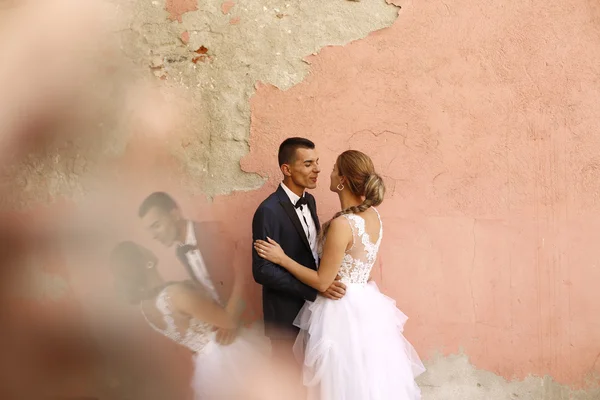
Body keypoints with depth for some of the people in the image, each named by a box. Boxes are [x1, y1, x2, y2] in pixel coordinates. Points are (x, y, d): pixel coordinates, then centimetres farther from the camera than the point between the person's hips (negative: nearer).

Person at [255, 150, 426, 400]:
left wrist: (282, 259, -11)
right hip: (367, 305, 8)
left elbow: (323, 282, -19)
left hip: (344, 312, -8)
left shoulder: (342, 224, -25)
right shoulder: (372, 214, 1)